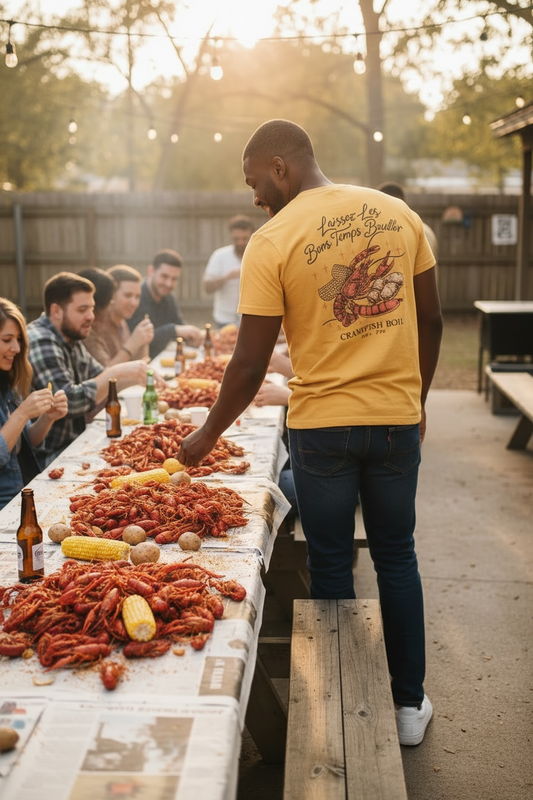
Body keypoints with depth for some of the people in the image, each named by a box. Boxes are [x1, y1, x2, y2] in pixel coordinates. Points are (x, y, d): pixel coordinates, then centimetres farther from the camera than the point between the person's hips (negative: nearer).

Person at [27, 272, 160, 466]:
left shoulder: (70, 339, 11)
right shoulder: (41, 343, -20)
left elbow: (98, 378, 22)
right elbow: (68, 402, -27)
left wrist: (139, 376, 4)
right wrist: (117, 373, -21)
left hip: (73, 442, 9)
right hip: (47, 457, -9)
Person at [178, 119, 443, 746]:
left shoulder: (272, 242, -12)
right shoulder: (399, 214, 1)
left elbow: (250, 365, -11)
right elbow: (431, 322, 5)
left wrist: (207, 436, 2)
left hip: (320, 425, -3)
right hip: (397, 416, 4)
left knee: (330, 564, 12)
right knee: (396, 556, 16)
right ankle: (409, 705, 27)